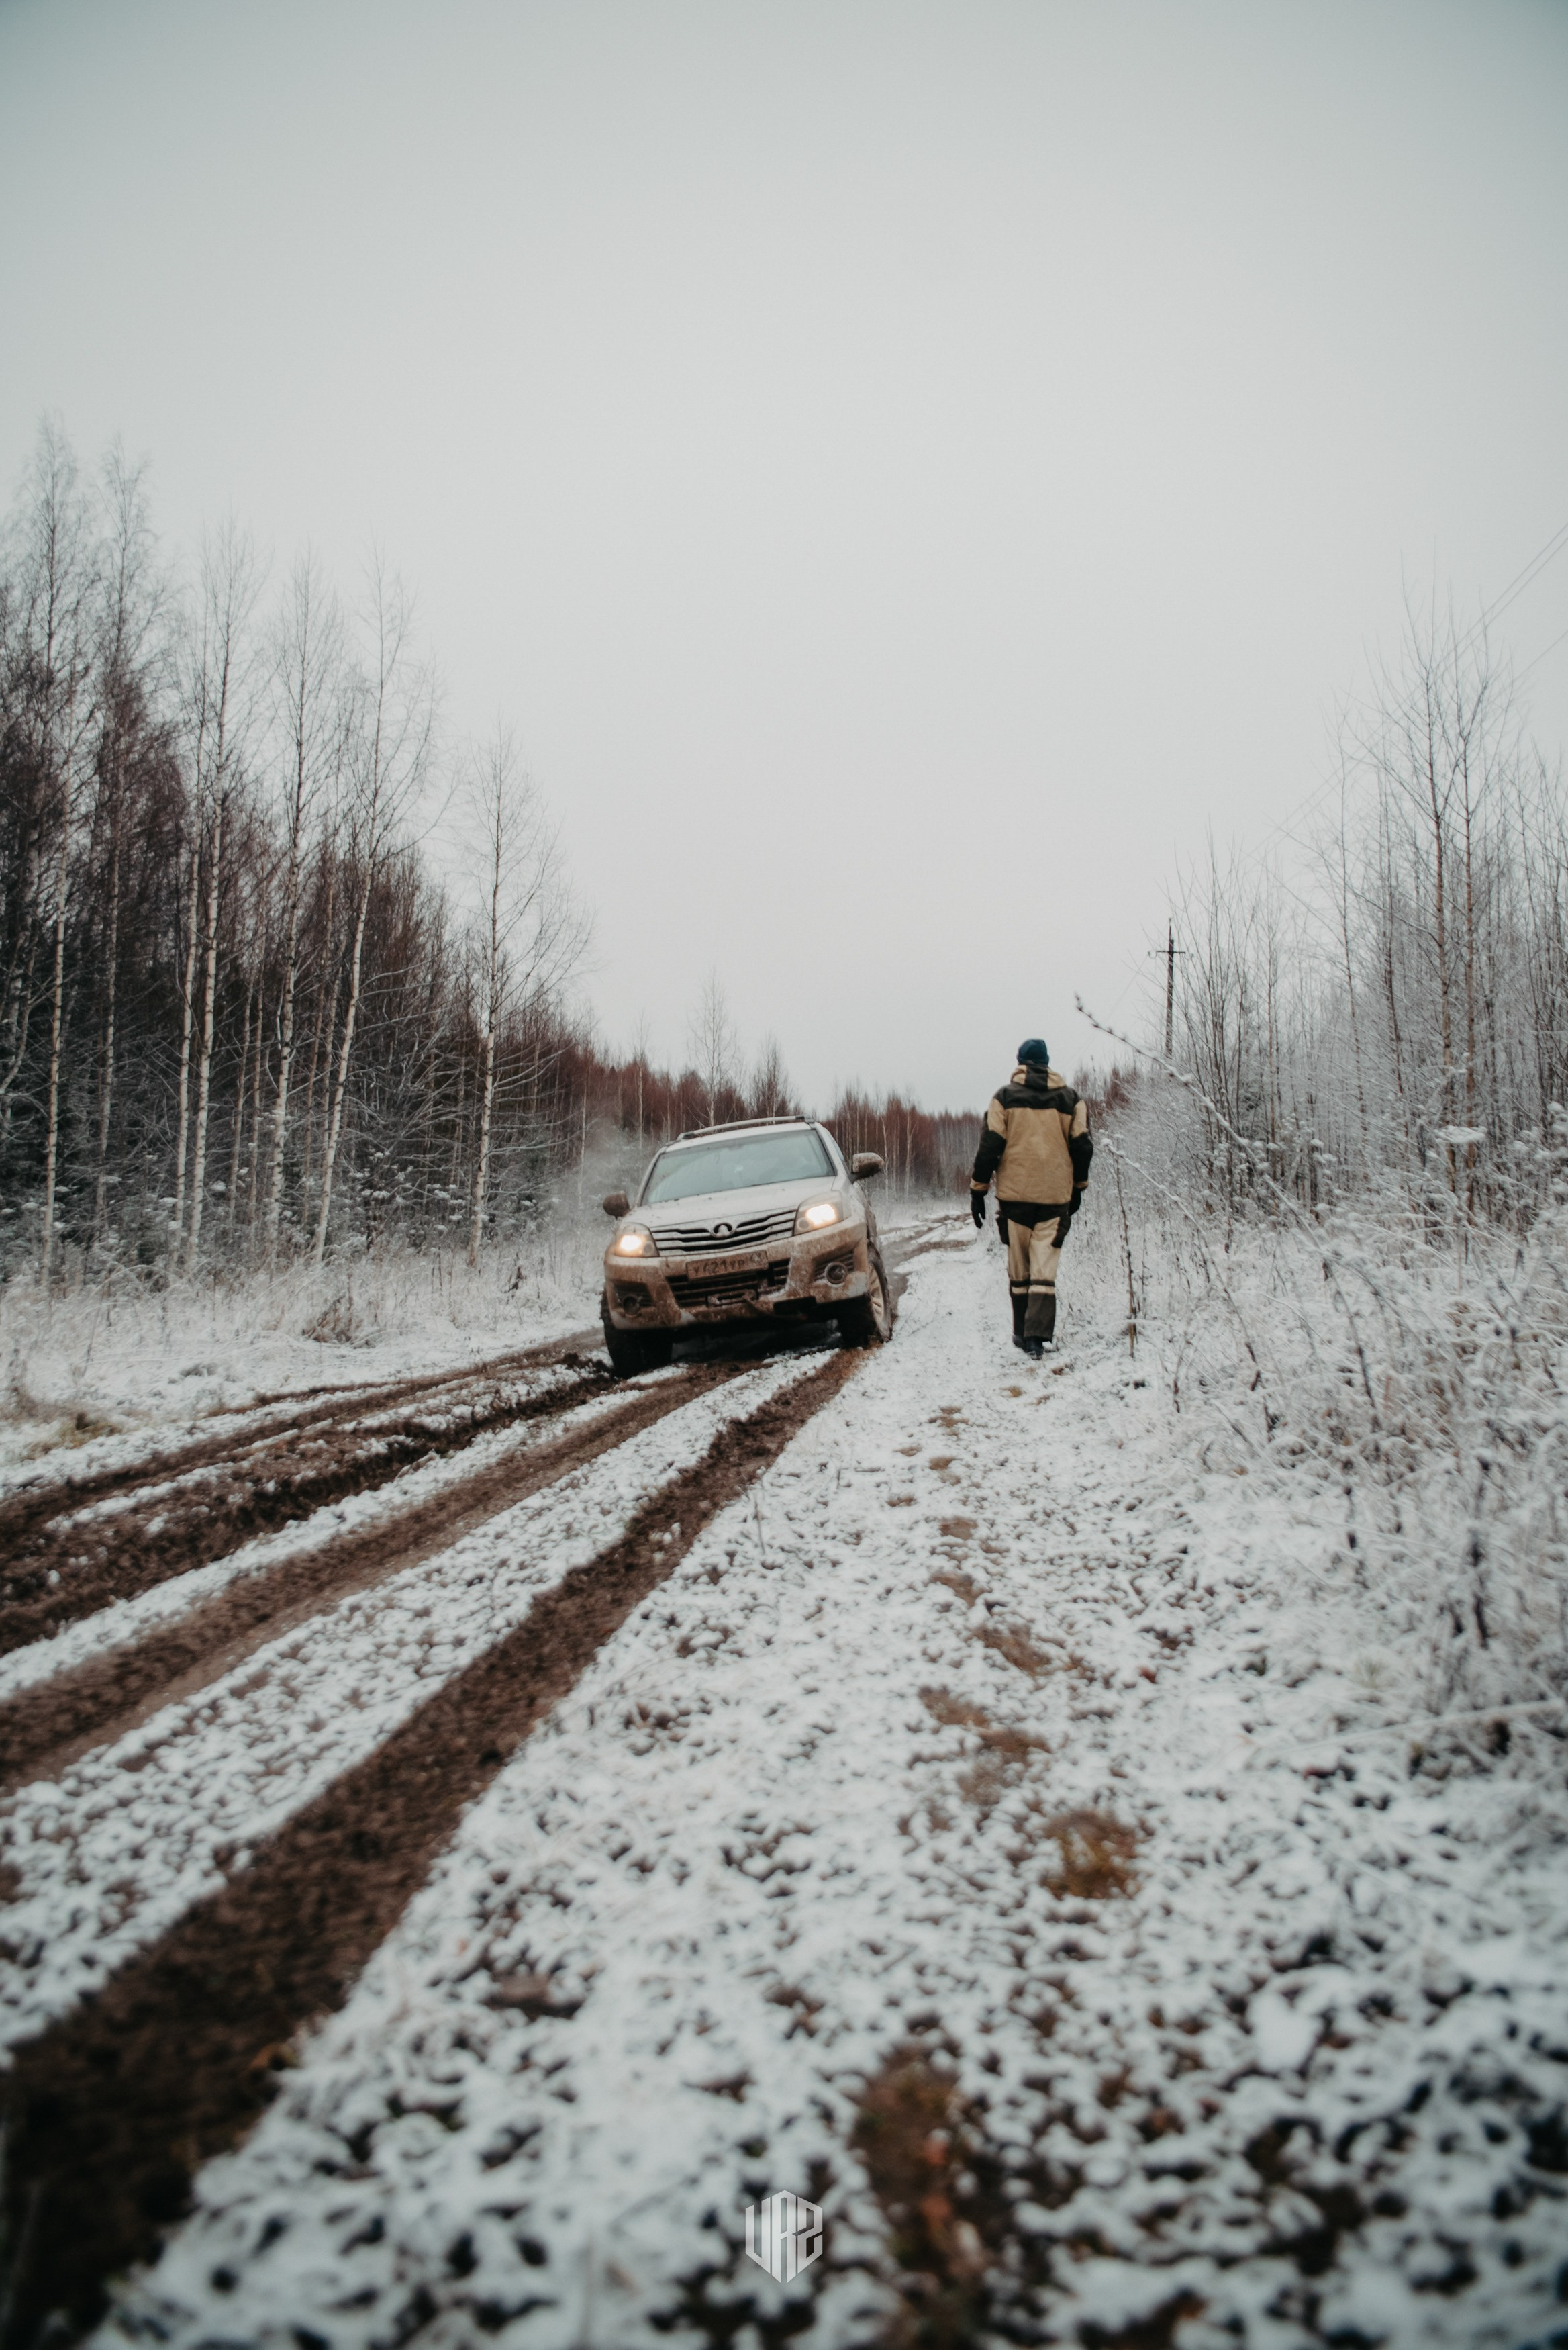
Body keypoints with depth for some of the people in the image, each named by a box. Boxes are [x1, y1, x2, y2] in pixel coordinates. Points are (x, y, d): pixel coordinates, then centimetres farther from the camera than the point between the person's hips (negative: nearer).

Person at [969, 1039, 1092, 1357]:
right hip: (1055, 1196, 1)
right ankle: (1037, 1336, -12)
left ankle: (1022, 1333, 18)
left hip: (1015, 1193, 0)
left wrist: (978, 1189, 2)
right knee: (1044, 1268, -1)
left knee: (1019, 1268, 11)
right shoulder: (1070, 1099, 7)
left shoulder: (1005, 1097, 1)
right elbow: (1083, 1146, 9)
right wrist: (1078, 1187, 22)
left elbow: (990, 1146, -4)